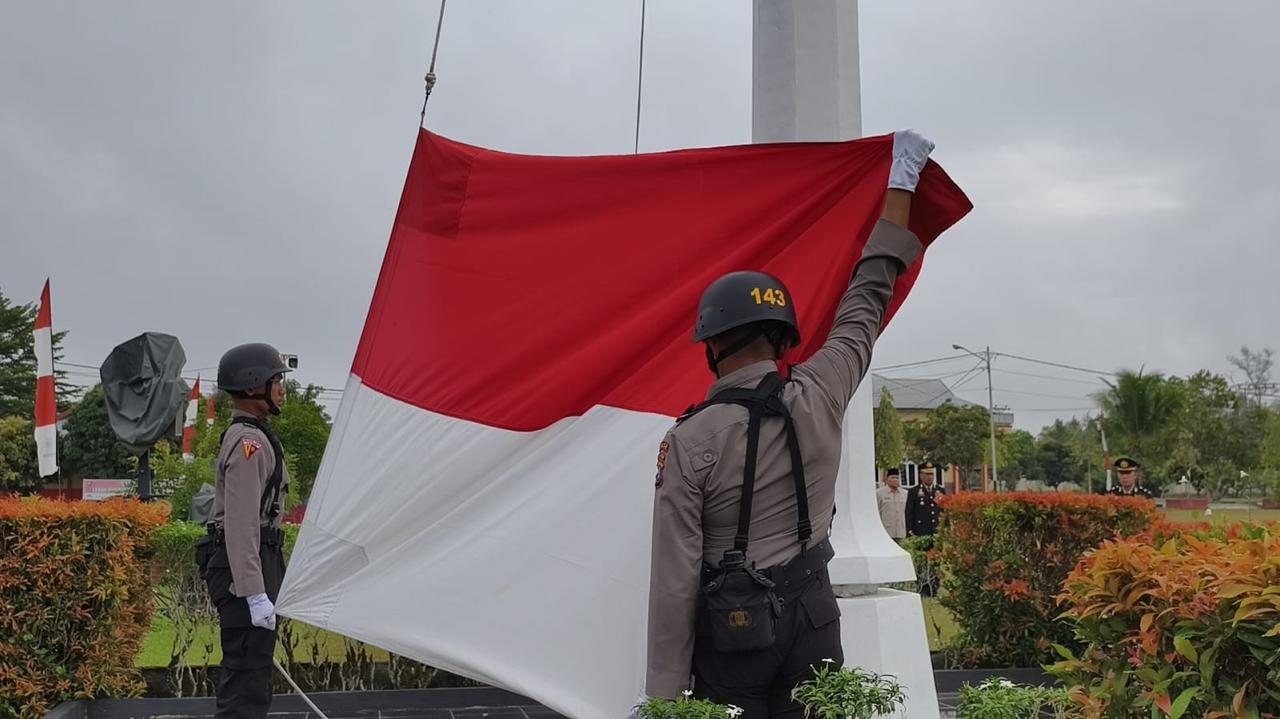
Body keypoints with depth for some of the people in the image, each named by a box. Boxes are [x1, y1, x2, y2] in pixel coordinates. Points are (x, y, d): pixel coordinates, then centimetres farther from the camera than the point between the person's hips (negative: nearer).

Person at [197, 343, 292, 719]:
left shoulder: (249, 436, 18)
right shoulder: (249, 442, -15)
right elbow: (242, 525, -23)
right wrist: (256, 594, -26)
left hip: (252, 565, 11)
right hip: (244, 569, -11)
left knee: (246, 675, 17)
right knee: (248, 677, -8)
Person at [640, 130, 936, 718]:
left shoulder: (689, 443, -14)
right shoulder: (818, 400, -5)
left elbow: (675, 577, -14)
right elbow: (865, 302, 9)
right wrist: (901, 182, 22)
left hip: (730, 628, -3)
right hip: (811, 620, 4)